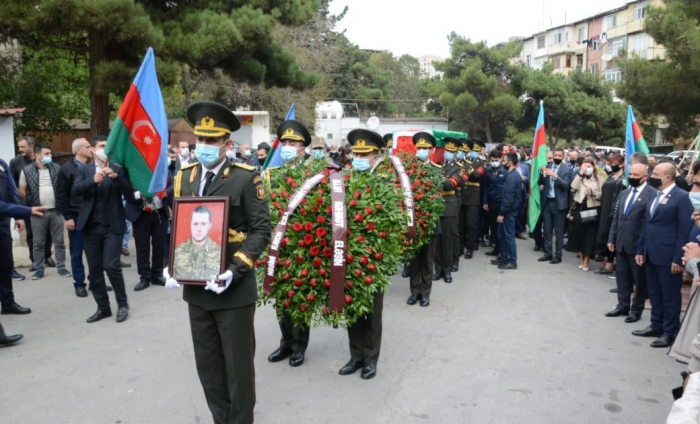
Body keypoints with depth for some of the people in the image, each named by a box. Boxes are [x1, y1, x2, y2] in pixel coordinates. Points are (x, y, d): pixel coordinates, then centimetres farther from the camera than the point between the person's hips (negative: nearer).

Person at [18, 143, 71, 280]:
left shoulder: (57, 168, 3)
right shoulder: (26, 171, -2)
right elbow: (22, 191, 5)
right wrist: (31, 203, 5)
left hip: (56, 211, 1)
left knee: (59, 241, 7)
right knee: (38, 243, 8)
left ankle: (61, 267, 15)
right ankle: (39, 269, 18)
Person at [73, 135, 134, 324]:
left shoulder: (118, 169, 4)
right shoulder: (84, 170, 9)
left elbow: (129, 194, -5)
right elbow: (76, 190, -8)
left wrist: (116, 177, -19)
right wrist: (93, 180, -25)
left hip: (112, 226, -3)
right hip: (90, 226, 3)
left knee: (111, 266, -10)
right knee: (94, 269, 7)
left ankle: (122, 304, 9)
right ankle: (103, 307, 20)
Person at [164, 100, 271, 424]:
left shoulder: (246, 178, -9)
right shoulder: (184, 177, 7)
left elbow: (261, 230, -11)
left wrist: (234, 270, -22)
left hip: (234, 289, -5)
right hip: (195, 287, 5)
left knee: (238, 364, 7)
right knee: (207, 365, 16)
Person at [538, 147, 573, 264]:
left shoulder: (567, 169, -4)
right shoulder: (547, 167, 7)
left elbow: (566, 185, -15)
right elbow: (541, 182, 2)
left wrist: (555, 175, -26)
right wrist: (543, 174, -17)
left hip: (559, 203, -4)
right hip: (547, 202, 4)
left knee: (559, 231, 3)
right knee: (547, 229, 9)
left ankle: (558, 255, 9)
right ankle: (548, 253, 18)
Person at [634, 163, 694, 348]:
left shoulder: (681, 197, -11)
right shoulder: (655, 196, 14)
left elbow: (684, 231, -14)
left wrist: (678, 258, -17)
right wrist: (640, 250, 13)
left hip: (668, 256, -8)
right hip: (651, 255, 8)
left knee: (670, 296, 4)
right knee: (654, 293, 16)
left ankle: (670, 332, 15)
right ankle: (656, 326, 28)